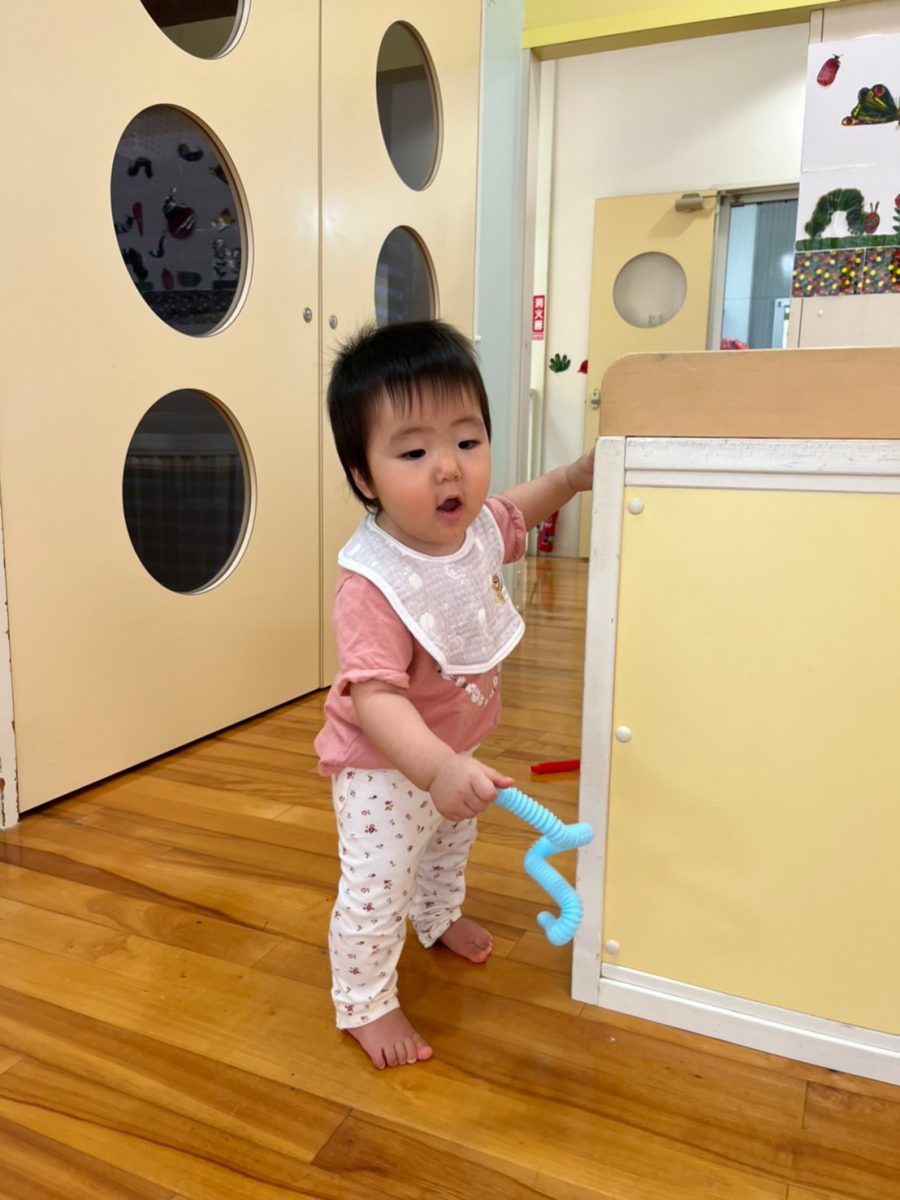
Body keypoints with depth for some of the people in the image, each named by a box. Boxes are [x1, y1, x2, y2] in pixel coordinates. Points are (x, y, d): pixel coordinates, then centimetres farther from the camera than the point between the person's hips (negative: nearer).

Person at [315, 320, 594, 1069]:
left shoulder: (476, 528, -14)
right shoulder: (373, 584, -39)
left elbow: (513, 515, 11)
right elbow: (374, 696, -45)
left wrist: (571, 478, 2)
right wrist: (438, 768, -59)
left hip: (456, 752, 8)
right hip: (385, 768, -8)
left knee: (451, 847, 32)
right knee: (375, 890, 5)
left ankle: (439, 919, 62)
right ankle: (364, 1005, 32)